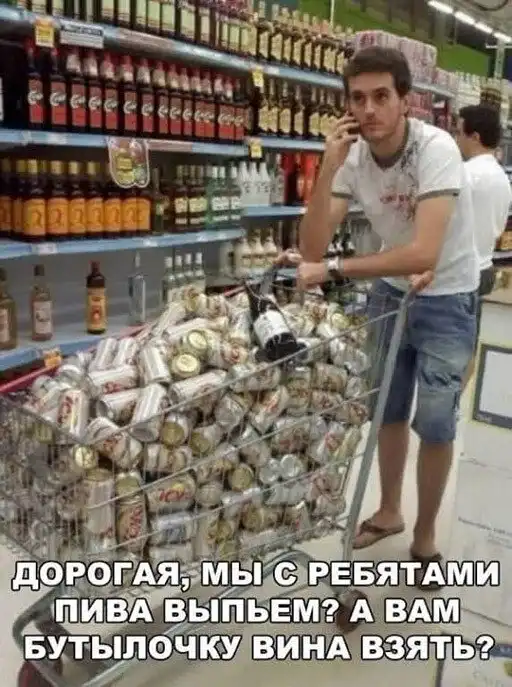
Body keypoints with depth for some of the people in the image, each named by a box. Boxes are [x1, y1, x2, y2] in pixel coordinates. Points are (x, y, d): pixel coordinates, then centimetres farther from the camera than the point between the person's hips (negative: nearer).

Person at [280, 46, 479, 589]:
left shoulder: (436, 149, -26)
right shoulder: (352, 158, -11)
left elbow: (423, 254, -38)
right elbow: (311, 249, -19)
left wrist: (332, 271, -36)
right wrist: (328, 168, -28)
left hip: (446, 299, -5)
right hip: (390, 290, 5)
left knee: (434, 423, -3)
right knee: (387, 409, 15)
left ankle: (425, 537, 20)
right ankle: (388, 512, 36)